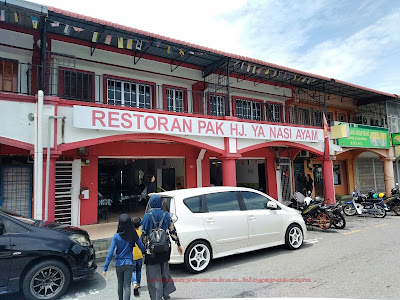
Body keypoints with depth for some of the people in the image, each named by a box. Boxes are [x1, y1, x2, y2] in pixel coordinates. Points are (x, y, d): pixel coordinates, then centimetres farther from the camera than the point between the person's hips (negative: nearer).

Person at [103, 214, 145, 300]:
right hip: (129, 263, -1)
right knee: (127, 286, 3)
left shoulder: (116, 236, -12)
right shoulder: (133, 235, -9)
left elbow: (110, 252, -14)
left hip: (119, 264, 1)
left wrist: (105, 268, -9)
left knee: (120, 284, 22)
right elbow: (142, 247, 1)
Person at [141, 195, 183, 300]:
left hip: (151, 250, -4)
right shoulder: (166, 215, -1)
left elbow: (143, 234, -7)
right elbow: (172, 231, 2)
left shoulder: (147, 216, -10)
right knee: (164, 270, 22)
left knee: (154, 275, 8)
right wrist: (178, 245, 10)